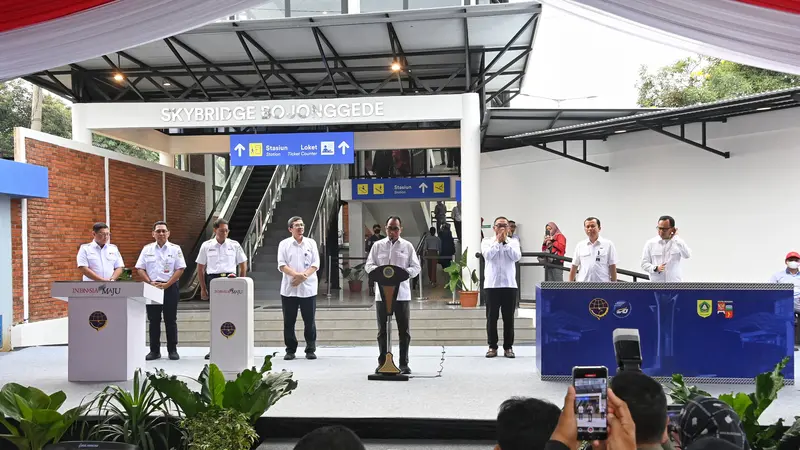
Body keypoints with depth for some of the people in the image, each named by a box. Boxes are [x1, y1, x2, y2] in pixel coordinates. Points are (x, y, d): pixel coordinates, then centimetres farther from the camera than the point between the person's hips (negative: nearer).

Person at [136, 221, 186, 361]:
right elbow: (140, 269, 5)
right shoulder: (147, 249, 8)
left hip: (170, 288, -2)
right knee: (153, 320, 6)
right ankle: (154, 351, 13)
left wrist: (167, 284, -12)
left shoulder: (175, 249, 2)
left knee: (170, 320, 3)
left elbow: (180, 269, -4)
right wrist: (151, 283, -9)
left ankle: (172, 350, 9)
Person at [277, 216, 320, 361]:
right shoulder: (284, 244, 4)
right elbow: (282, 265, -4)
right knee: (289, 321, 4)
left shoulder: (311, 243, 7)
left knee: (309, 321, 3)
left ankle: (310, 350, 12)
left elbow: (315, 264, 2)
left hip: (308, 288, 0)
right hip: (289, 288, 0)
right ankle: (290, 350, 15)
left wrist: (304, 276, -14)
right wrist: (296, 274, -19)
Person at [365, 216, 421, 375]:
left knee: (404, 330, 3)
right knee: (382, 330, 6)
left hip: (402, 294, 0)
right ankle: (382, 363, 16)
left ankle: (404, 363, 12)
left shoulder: (407, 246, 7)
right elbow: (368, 265, 5)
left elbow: (416, 267, 4)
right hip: (382, 294, 1)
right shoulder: (378, 245, 8)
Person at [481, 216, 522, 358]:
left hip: (509, 284, 1)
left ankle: (508, 347, 13)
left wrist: (506, 242, -7)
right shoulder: (487, 241, 5)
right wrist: (498, 241, -8)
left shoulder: (513, 242, 8)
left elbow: (517, 256, -9)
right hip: (492, 284, -1)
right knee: (492, 317, 3)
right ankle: (492, 347, 11)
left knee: (509, 318, 5)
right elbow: (488, 255, -13)